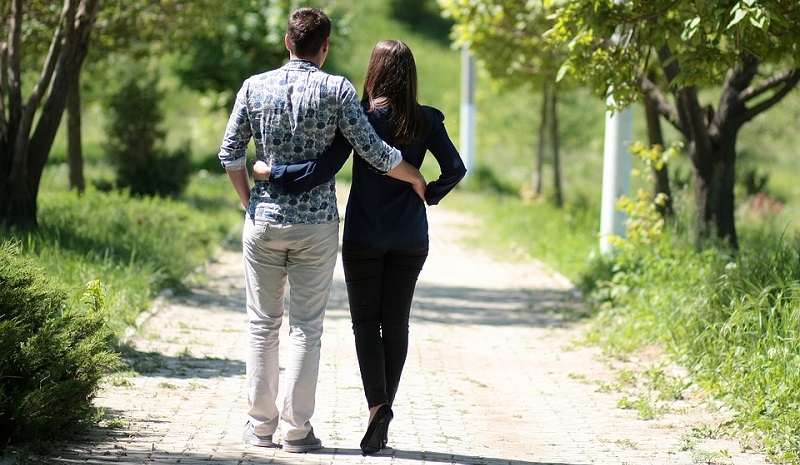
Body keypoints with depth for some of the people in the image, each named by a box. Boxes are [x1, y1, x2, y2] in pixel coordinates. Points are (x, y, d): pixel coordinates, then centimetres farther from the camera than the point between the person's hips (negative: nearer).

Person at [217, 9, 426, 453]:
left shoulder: (255, 87, 2)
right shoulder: (336, 89, -6)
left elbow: (231, 153, 2)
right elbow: (373, 151, -8)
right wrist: (415, 178, 9)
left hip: (264, 221, 2)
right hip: (316, 225, -2)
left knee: (263, 324, 11)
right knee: (306, 328, 3)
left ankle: (261, 424, 14)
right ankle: (296, 429, 3)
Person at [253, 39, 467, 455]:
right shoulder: (426, 121, -3)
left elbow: (325, 168, -17)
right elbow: (455, 169, -2)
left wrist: (273, 173, -9)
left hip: (363, 237, -2)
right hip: (410, 239, 2)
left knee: (365, 322, 4)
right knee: (396, 323, 9)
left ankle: (378, 405, -14)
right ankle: (383, 413, 10)